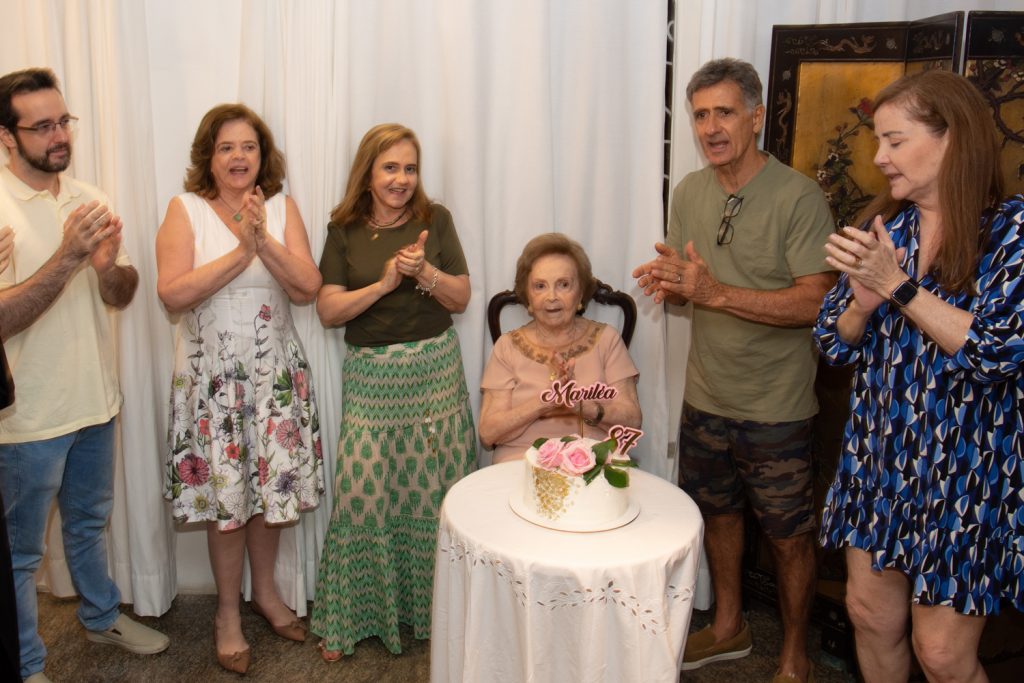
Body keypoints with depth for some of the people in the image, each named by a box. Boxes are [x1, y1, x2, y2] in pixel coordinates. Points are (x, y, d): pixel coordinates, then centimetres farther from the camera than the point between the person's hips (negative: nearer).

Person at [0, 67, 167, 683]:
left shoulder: (87, 199, 2)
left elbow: (122, 296, 3)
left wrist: (108, 266, -19)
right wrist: (68, 257, -31)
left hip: (95, 399, 6)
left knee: (89, 520, 25)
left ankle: (102, 616, 46)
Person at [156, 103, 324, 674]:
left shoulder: (283, 208, 3)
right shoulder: (185, 210, -4)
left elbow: (308, 288, -7)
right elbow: (173, 293, -16)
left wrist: (264, 240, -20)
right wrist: (241, 252, -20)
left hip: (277, 370, 3)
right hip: (213, 375, -2)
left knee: (273, 483, 11)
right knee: (225, 495, 4)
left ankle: (265, 590, 34)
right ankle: (228, 612, 23)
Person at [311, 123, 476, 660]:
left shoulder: (435, 220, 2)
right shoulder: (345, 230, 2)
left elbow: (461, 298, 2)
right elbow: (328, 310, -4)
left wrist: (424, 272, -16)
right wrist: (385, 282, -16)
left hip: (436, 372, 1)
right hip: (370, 378, 0)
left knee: (436, 492, 4)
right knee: (361, 494, -1)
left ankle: (433, 609, 23)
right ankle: (346, 619, 17)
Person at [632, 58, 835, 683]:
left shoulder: (799, 197, -16)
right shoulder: (689, 193, 4)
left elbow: (815, 303, -22)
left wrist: (716, 293, -29)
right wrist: (669, 283, -12)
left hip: (776, 409, -6)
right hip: (705, 397, 6)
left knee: (789, 536, 8)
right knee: (717, 513, 20)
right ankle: (729, 627, 42)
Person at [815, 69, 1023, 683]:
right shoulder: (883, 225, 3)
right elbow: (834, 344, 4)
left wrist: (898, 285, -23)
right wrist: (864, 297, -17)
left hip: (965, 472, -5)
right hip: (878, 458, 5)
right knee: (871, 616, 18)